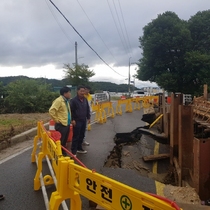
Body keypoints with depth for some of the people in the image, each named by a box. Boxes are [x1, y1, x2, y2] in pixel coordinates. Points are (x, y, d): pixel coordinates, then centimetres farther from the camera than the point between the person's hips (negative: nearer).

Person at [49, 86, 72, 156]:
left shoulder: (66, 101, 13)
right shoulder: (58, 100, -16)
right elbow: (51, 111, -24)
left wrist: (70, 120, 17)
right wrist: (56, 120, -16)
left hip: (67, 124, 9)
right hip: (61, 125, -9)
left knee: (64, 142, 19)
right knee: (60, 142, 1)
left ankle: (64, 154, 31)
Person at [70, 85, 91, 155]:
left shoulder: (85, 99, 8)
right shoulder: (73, 100, -13)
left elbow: (88, 109, 17)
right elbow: (71, 111, -12)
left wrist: (88, 118, 13)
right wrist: (73, 120, -14)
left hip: (84, 121, 7)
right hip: (77, 121, -7)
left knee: (82, 136, 15)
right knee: (75, 137, -3)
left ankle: (79, 148, 30)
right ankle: (73, 151, 5)